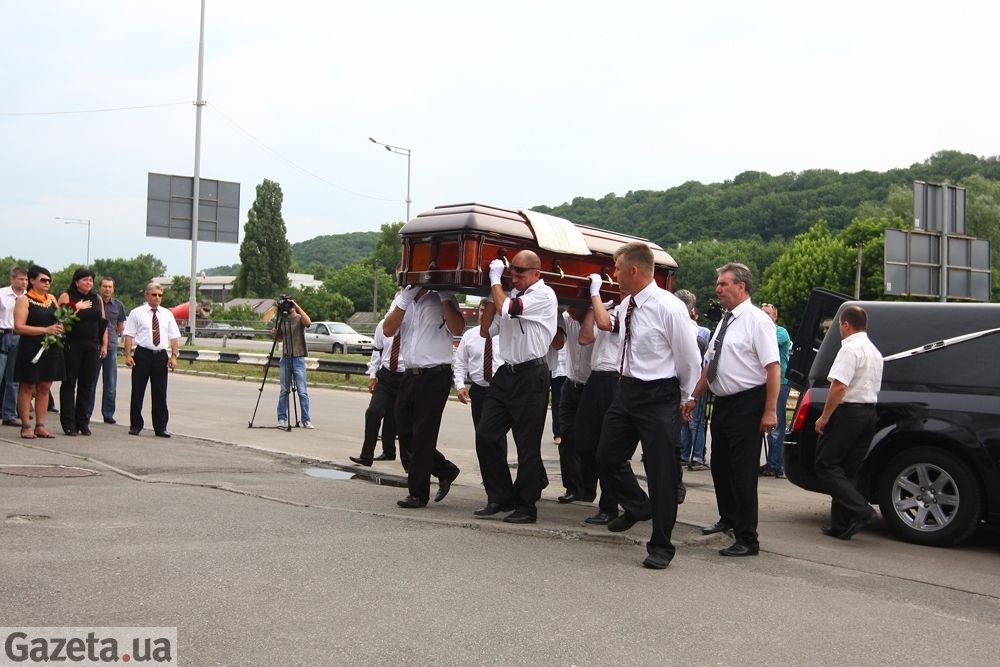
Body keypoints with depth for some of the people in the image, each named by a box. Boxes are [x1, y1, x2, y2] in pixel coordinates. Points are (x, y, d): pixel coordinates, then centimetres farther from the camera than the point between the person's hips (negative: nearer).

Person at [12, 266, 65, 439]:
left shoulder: (52, 299, 12)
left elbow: (60, 319, 23)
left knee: (45, 388, 7)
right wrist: (46, 330, -19)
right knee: (27, 387, 2)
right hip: (31, 349, -6)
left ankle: (40, 426, 12)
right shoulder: (24, 300, -5)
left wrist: (59, 327, -1)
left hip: (51, 349, 6)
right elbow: (18, 327, -14)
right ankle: (26, 426, 6)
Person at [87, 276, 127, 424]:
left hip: (111, 347, 2)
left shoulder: (118, 305, 7)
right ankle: (86, 413, 10)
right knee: (90, 382, 3)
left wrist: (111, 336, 11)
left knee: (111, 384, 4)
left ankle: (108, 414, 12)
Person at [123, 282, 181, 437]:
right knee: (137, 392, 4)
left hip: (161, 356, 2)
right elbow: (129, 335, -1)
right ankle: (135, 425, 14)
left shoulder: (167, 314, 10)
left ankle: (161, 427, 11)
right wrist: (128, 355, -10)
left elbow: (174, 337, 8)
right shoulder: (136, 313, 3)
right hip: (142, 354, -2)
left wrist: (174, 356, -2)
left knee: (160, 393, 5)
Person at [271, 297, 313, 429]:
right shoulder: (282, 320, 11)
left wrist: (297, 307, -23)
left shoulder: (300, 319, -2)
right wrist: (274, 334, -1)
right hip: (285, 358, 4)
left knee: (302, 391, -5)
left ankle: (306, 421, -2)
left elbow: (308, 322, -26)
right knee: (284, 391, 6)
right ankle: (282, 419, 11)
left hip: (298, 358, -4)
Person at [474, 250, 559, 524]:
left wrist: (495, 280, -5)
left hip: (531, 376, -8)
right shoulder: (512, 294, 15)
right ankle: (500, 497, 17)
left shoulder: (544, 295, -7)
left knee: (527, 444, -1)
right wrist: (491, 294, 9)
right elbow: (486, 330, 18)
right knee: (486, 434, 4)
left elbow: (507, 309, -21)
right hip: (507, 373, 8)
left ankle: (526, 506, 11)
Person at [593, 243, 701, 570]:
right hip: (627, 390, 7)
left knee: (661, 472, 1)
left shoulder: (669, 308, -17)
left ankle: (660, 546, 15)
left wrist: (685, 400, 1)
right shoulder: (626, 305, 3)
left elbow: (689, 359, -9)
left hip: (658, 396, -7)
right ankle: (637, 506, 42)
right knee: (607, 458, 15)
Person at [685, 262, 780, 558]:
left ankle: (747, 540, 3)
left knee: (743, 473, -5)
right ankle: (728, 519, 41)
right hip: (722, 403, 9)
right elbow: (709, 365, 20)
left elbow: (773, 367, -19)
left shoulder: (756, 320, -13)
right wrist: (694, 397, 16)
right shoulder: (724, 322, 13)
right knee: (720, 466, 20)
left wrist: (769, 411, -22)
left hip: (746, 405, -9)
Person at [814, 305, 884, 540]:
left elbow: (839, 387, -21)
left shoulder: (850, 349, -12)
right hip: (869, 412, 9)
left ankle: (859, 509, -15)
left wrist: (824, 417, -15)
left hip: (848, 412, -9)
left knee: (826, 465, -2)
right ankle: (841, 525, 11)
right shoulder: (875, 352, 18)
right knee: (848, 471, 11)